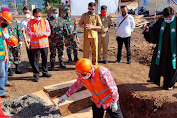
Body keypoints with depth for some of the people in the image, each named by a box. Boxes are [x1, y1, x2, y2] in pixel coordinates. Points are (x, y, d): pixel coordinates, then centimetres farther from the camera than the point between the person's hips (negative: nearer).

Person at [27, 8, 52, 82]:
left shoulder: (45, 22, 3)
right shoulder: (30, 23, 0)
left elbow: (48, 32, -1)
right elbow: (29, 33, -8)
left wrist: (43, 33, -22)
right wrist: (35, 34, -28)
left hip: (44, 44, 2)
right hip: (34, 45, -2)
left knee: (45, 59, 13)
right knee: (35, 60, 0)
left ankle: (45, 72, 30)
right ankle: (36, 75, 11)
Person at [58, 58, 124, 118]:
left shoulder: (102, 72, -33)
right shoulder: (82, 74, -16)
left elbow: (112, 86, -25)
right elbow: (77, 85, 3)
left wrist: (114, 102, -18)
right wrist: (66, 95, -3)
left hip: (109, 101, -4)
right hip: (97, 103, 5)